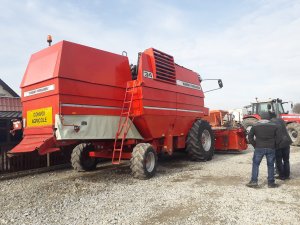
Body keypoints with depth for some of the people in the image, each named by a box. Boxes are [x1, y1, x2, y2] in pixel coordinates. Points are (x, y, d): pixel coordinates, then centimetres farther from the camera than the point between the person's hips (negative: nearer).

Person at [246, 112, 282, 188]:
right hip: (271, 149, 1)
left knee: (255, 164, 7)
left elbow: (250, 137, 0)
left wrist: (255, 145, 7)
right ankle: (271, 183, 17)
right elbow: (278, 138, -1)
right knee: (270, 165, 11)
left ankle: (254, 182, 3)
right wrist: (274, 146, 10)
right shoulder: (275, 126, 5)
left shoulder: (255, 126, 4)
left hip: (259, 148, -1)